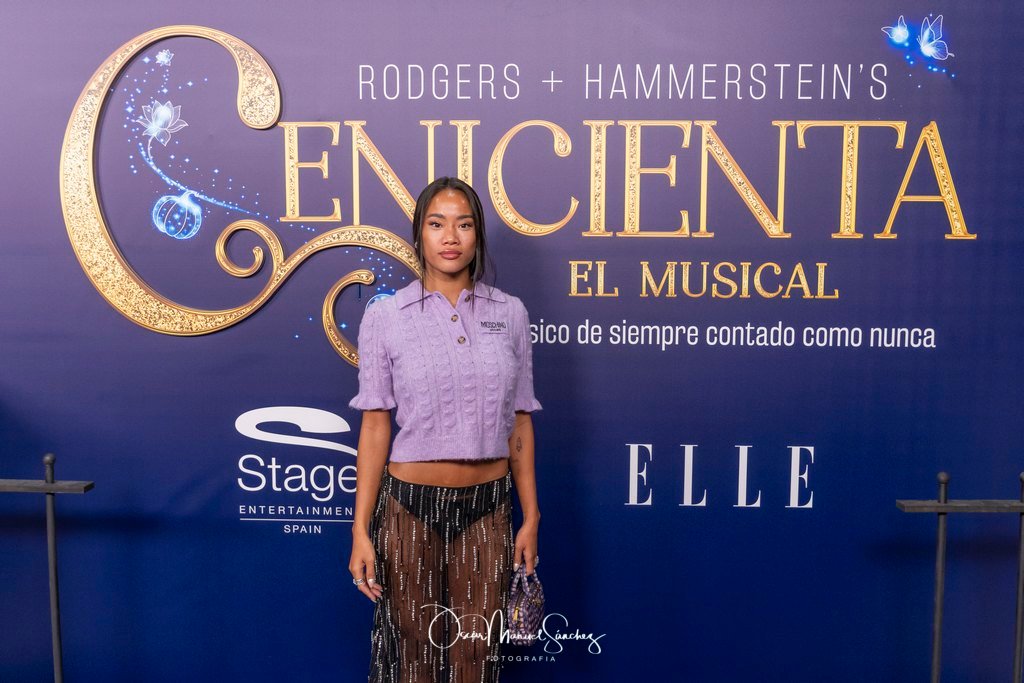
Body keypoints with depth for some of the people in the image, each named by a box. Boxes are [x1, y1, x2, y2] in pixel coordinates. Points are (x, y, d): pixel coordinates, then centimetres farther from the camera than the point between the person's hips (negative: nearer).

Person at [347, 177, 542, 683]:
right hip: (411, 505, -1)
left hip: (488, 507, 2)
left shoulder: (510, 314, 2)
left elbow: (519, 424, 5)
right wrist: (361, 529, -7)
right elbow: (375, 426, -4)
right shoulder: (384, 317, -4)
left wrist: (531, 517, 5)